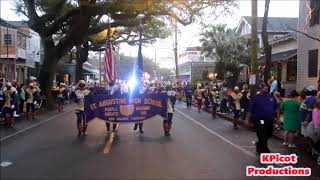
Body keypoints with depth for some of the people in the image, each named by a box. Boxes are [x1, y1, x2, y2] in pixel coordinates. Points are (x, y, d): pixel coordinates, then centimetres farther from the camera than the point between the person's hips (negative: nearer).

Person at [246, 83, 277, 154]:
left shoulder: (271, 97, 8)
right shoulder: (256, 98, -6)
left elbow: (276, 108, 15)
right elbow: (250, 110, -5)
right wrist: (247, 119, -7)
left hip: (270, 121, 5)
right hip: (259, 121, -5)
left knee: (268, 135, 17)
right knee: (262, 138, -2)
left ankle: (258, 145, 43)